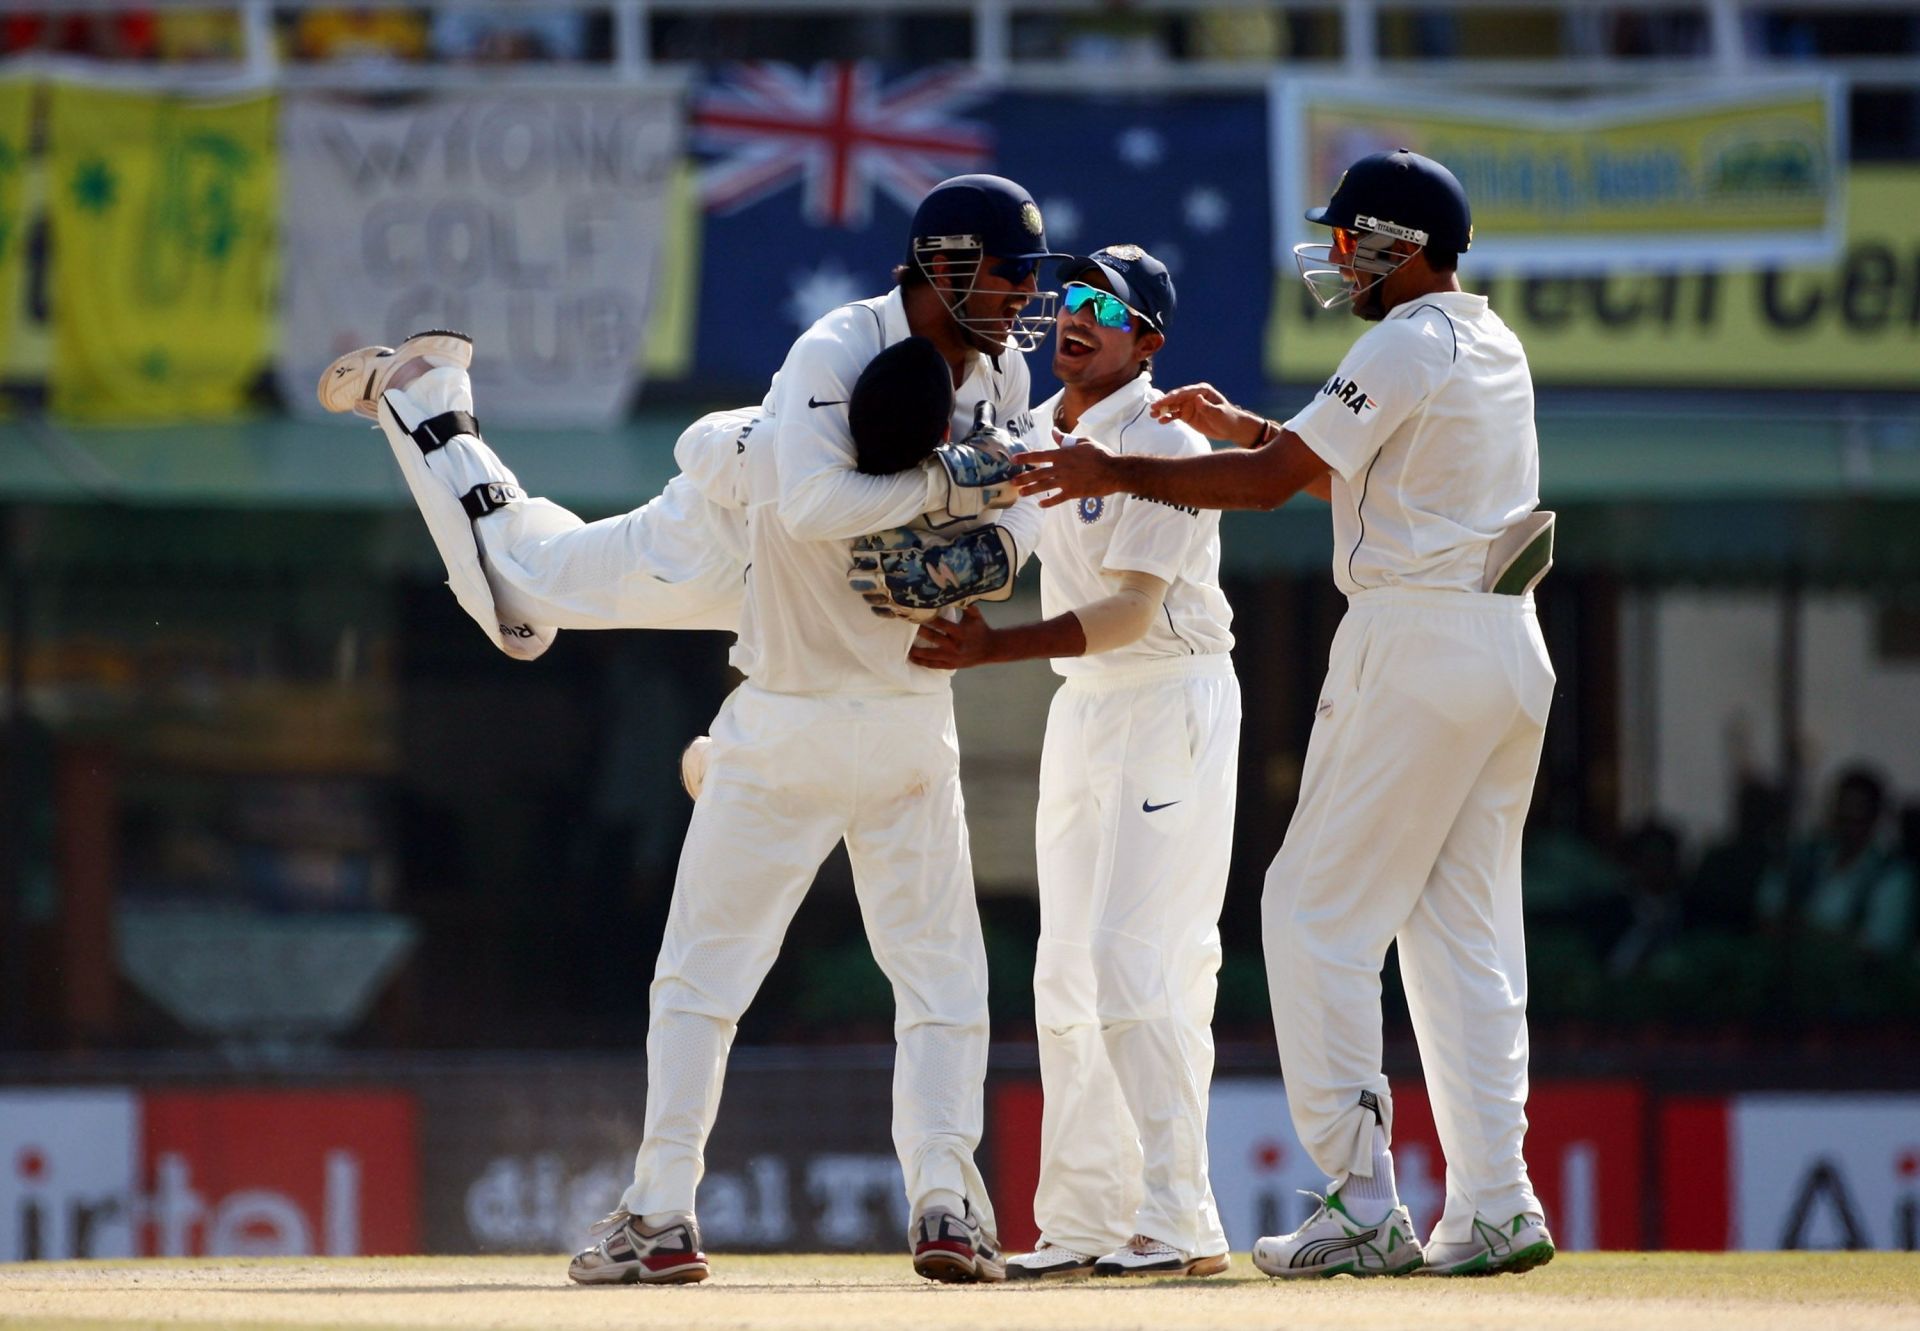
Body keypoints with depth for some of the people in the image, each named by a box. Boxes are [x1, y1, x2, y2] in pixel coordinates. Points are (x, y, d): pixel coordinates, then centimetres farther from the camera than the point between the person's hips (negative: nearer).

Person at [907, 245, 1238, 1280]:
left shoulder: (1163, 444, -16)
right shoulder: (1031, 435, 10)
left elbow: (1130, 611, -23)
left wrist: (990, 649, -31)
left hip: (1173, 701, -9)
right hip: (1081, 708, 9)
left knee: (1136, 961, -15)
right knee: (1067, 972, 8)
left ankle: (1178, 1223, -14)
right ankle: (1082, 1222, 13)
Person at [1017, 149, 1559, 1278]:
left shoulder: (1407, 348, -11)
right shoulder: (1495, 347, 18)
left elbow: (1273, 482, -14)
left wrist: (1119, 474, -7)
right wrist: (1248, 427, 22)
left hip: (1416, 644, -9)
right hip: (1512, 646, 9)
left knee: (1320, 912, -4)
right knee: (1465, 929, 10)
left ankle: (1365, 1205, -9)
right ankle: (1496, 1209, 3)